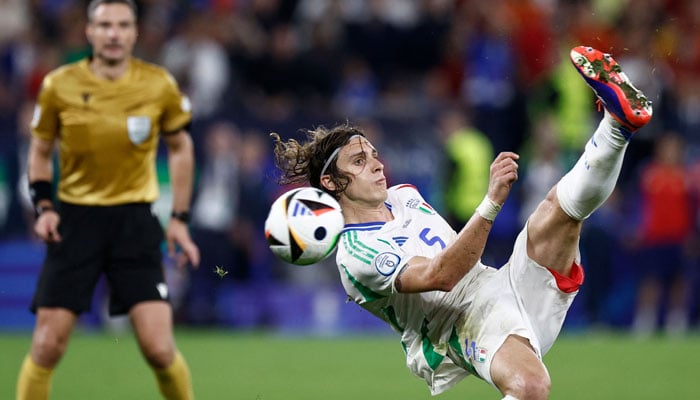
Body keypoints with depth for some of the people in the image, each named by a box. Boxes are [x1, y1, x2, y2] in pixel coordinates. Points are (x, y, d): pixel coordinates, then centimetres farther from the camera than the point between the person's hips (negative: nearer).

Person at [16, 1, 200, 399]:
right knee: (48, 346, -4)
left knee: (158, 347, -10)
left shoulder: (160, 85, -4)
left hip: (135, 220, 0)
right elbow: (41, 150, 10)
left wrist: (180, 219, 6)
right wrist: (43, 206, -5)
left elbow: (180, 146, 11)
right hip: (75, 218, 0)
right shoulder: (59, 86, -5)